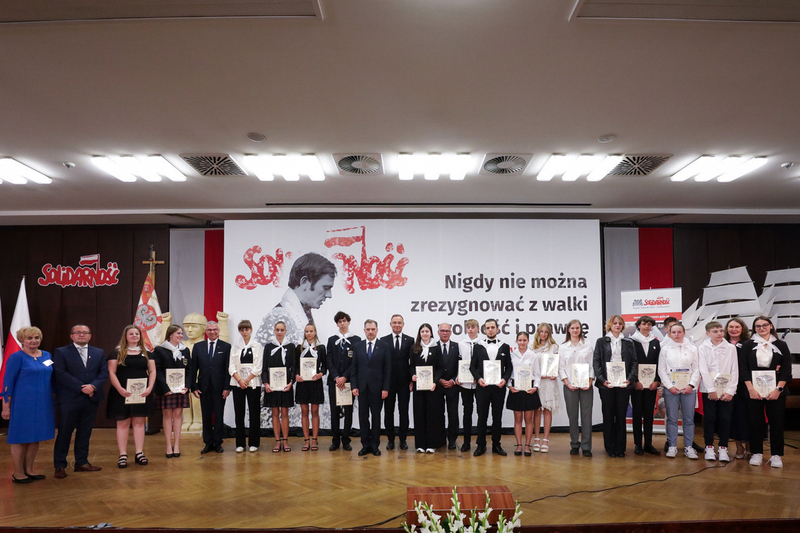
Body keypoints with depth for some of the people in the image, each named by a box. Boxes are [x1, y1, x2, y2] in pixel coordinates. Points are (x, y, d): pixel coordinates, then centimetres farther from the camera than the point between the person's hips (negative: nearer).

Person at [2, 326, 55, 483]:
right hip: (23, 404, -6)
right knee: (21, 437, 2)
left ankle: (29, 470, 22)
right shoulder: (16, 357, -8)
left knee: (36, 437, 11)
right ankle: (18, 473, 12)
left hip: (43, 404, 6)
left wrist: (53, 400, 14)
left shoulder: (47, 356, 9)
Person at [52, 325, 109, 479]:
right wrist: (81, 388, -16)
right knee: (64, 432, 1)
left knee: (85, 432, 10)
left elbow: (104, 372, 5)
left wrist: (93, 386, -14)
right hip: (69, 399, -4)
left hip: (91, 399, 4)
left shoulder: (99, 353, 13)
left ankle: (82, 462, 19)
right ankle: (60, 466, 10)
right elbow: (60, 374, -11)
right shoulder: (61, 352, 0)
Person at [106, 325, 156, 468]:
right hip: (122, 393, -3)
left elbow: (152, 371, 8)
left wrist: (149, 388, -7)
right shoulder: (117, 353, 2)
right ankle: (123, 455, 3)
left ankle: (139, 453, 7)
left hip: (141, 393, 3)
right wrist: (120, 389, -16)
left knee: (139, 422, 4)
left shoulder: (146, 353, 12)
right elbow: (111, 372, -5)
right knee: (123, 423, 0)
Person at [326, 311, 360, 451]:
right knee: (334, 411, 3)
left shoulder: (356, 340, 3)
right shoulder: (331, 340, 11)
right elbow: (329, 361, 5)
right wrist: (336, 377, -9)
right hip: (334, 380, 2)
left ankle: (346, 440, 9)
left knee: (348, 411, 1)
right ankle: (335, 440, 10)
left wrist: (345, 377, -12)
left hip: (349, 380, -2)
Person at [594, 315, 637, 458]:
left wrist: (630, 379, -8)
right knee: (608, 415, 2)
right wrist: (602, 380, -11)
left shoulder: (628, 343, 13)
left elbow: (634, 362, 7)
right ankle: (610, 448, 9)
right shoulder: (601, 342, 8)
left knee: (621, 415, 3)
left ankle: (620, 448, 10)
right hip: (606, 384, -1)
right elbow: (596, 362, 2)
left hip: (623, 383, 1)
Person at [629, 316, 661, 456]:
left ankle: (648, 444, 11)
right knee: (637, 414, 1)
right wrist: (635, 381, -11)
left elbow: (659, 364, 9)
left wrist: (656, 381, -3)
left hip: (651, 384, 3)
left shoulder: (656, 343, 11)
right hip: (636, 384, -3)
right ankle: (637, 444, 6)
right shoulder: (632, 341, 0)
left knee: (649, 414, 5)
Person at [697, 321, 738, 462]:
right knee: (709, 418, 2)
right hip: (709, 389, -1)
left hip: (727, 390, 1)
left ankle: (723, 448, 11)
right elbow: (704, 371, -4)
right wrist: (711, 390, -11)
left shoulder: (731, 348, 4)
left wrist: (730, 391, -6)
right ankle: (709, 448, 12)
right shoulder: (703, 348, 1)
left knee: (725, 419, 1)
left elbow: (735, 371, 2)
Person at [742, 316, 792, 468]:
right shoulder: (748, 345, 6)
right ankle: (757, 453, 10)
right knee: (755, 421, 2)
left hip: (776, 391, 0)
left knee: (776, 421, 1)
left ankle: (776, 455, 9)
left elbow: (786, 369, 1)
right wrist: (750, 389, -11)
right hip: (753, 390, 0)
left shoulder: (781, 345, 7)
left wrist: (778, 389, -10)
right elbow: (744, 368, 0)